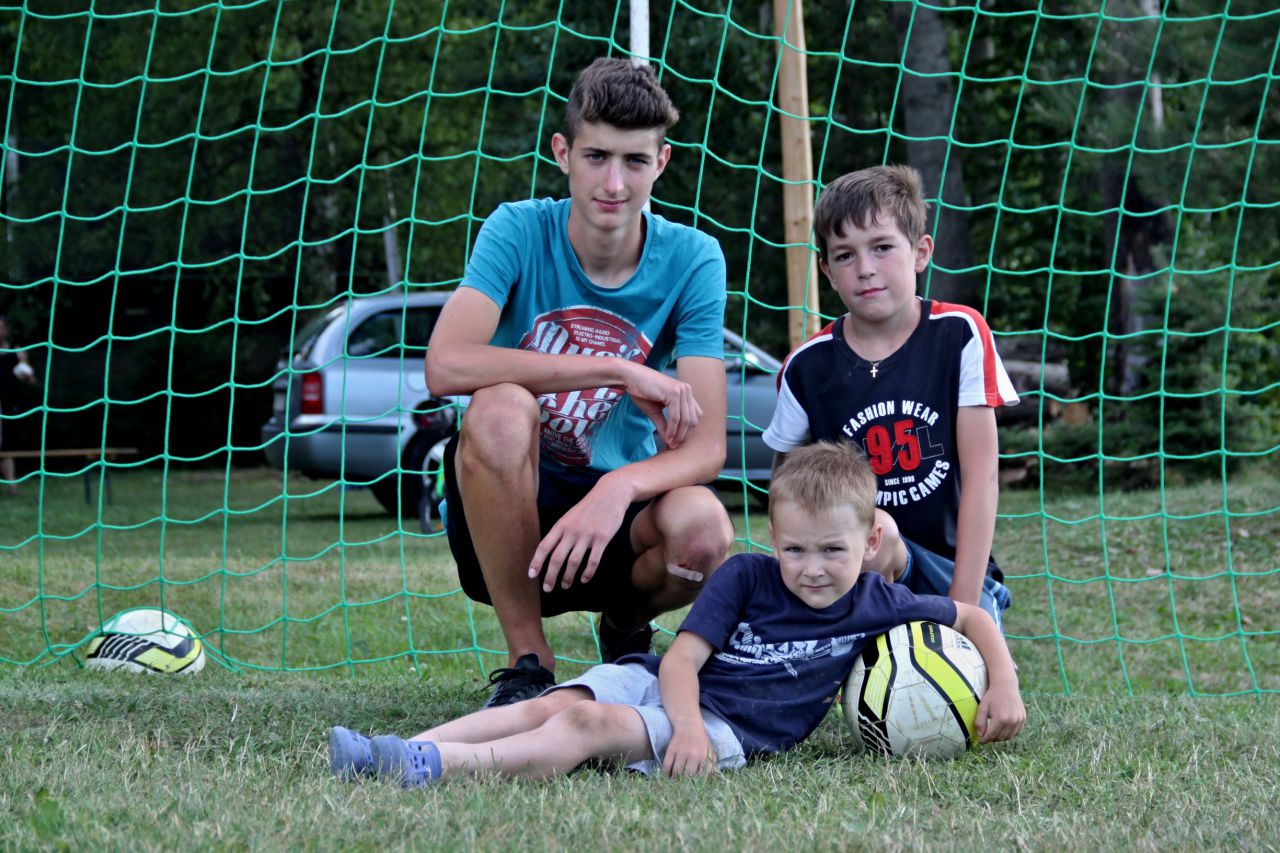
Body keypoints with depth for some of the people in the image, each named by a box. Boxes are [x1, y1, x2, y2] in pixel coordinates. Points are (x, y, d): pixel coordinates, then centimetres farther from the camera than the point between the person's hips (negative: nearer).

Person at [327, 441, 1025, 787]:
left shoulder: (875, 605, 3)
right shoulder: (745, 577, 1)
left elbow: (972, 616, 13)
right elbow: (683, 656, -7)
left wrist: (1004, 688, -3)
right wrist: (685, 722, -27)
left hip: (731, 730, -3)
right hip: (662, 682, 3)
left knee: (591, 727, -28)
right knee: (556, 704, -26)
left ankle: (426, 769, -44)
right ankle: (401, 752, -35)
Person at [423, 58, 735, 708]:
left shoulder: (691, 259, -8)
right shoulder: (520, 232, -10)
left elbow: (706, 447, -15)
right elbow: (447, 365, -28)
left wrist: (619, 488, -37)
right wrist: (621, 371, -28)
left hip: (616, 505, 1)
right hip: (509, 509, -1)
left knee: (701, 526, -32)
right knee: (501, 408, -33)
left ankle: (625, 625, 7)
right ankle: (527, 663, -16)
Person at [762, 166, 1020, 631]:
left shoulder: (959, 335, -8)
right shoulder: (809, 367, -5)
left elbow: (980, 476, -9)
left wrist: (963, 605, -15)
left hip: (950, 564, 0)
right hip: (860, 559, 0)